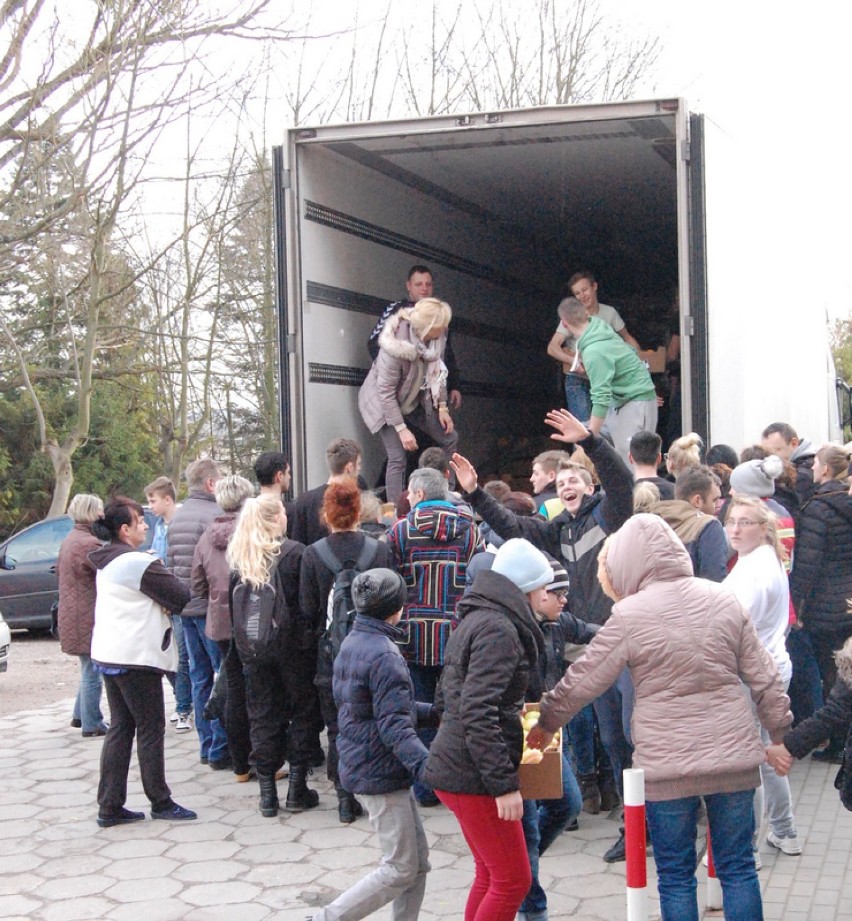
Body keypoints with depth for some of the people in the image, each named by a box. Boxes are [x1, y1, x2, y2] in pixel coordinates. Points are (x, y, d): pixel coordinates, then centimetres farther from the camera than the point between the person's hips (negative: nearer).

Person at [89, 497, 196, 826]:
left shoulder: (107, 562, 12)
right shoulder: (139, 563, -17)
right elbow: (180, 596, -13)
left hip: (108, 654, 9)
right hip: (136, 657, -9)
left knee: (120, 728, 11)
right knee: (150, 730, 2)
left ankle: (110, 806, 11)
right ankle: (160, 802, 10)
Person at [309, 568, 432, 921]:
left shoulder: (351, 643, 9)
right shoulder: (385, 656, -21)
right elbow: (395, 728, -26)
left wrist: (432, 711, 25)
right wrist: (428, 768, -34)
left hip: (361, 767, 10)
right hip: (382, 775, -10)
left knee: (418, 861, 15)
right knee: (401, 870, 0)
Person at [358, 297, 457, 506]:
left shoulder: (437, 336, -18)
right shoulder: (397, 347, -37)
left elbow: (438, 370, -1)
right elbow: (386, 392, -30)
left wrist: (442, 407, -2)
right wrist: (401, 429, -27)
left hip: (414, 399, 7)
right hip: (383, 402, -7)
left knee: (450, 438, 7)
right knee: (397, 459, -17)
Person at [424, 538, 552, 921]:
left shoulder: (473, 620, 13)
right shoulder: (499, 630, -17)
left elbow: (445, 699, 19)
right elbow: (478, 713, -25)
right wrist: (504, 784, -24)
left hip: (453, 766, 10)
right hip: (473, 776, -10)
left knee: (490, 874, 18)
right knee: (513, 880, -2)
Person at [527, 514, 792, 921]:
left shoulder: (629, 616, -11)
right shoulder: (723, 600, 2)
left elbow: (582, 680, -4)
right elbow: (764, 678, 5)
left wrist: (546, 723, 12)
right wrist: (782, 733, 17)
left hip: (668, 766, -3)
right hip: (735, 757, 4)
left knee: (676, 875, 9)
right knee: (737, 868, 12)